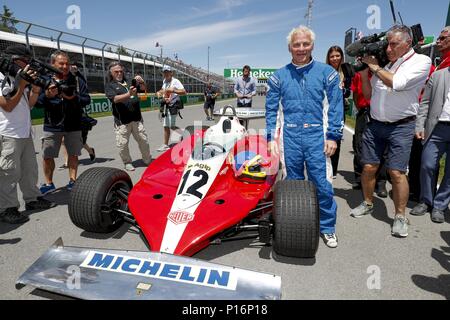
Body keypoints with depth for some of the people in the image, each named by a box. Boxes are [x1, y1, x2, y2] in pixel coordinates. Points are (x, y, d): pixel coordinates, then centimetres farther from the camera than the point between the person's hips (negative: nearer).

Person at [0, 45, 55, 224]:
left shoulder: (19, 78, 14)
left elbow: (29, 104, 14)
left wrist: (35, 88, 0)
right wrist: (22, 85, -17)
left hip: (25, 133, 8)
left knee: (30, 169, 14)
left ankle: (32, 199, 26)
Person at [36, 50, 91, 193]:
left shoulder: (77, 80, 2)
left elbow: (87, 99, -3)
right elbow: (37, 103, -2)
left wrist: (73, 98, -20)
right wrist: (47, 95, -21)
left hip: (73, 126, 0)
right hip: (52, 126, 0)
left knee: (73, 154, 9)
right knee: (47, 156, 5)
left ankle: (72, 181, 24)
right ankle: (48, 183, 23)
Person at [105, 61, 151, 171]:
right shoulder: (110, 86, 4)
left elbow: (143, 88, 13)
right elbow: (115, 99, -13)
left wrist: (141, 82, -11)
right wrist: (129, 94, -29)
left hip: (137, 118, 3)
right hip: (122, 121, -3)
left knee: (144, 140, 8)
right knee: (122, 144, 0)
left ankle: (148, 160, 24)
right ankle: (127, 163, 19)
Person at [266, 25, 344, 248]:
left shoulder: (326, 72, 3)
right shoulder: (279, 76, 7)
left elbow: (335, 106, 2)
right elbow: (271, 109, 8)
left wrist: (333, 136, -5)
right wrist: (271, 137, 0)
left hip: (316, 135, -1)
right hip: (289, 136, 2)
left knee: (322, 184, 0)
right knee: (293, 184, 10)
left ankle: (327, 227, 19)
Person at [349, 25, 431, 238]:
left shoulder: (421, 61, -3)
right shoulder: (384, 63, 10)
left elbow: (397, 83, -19)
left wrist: (374, 67, -7)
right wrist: (364, 73, 2)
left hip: (401, 126, -4)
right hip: (375, 124, 4)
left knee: (396, 172, -6)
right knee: (369, 167, 6)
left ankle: (400, 216, 9)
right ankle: (367, 204, 26)